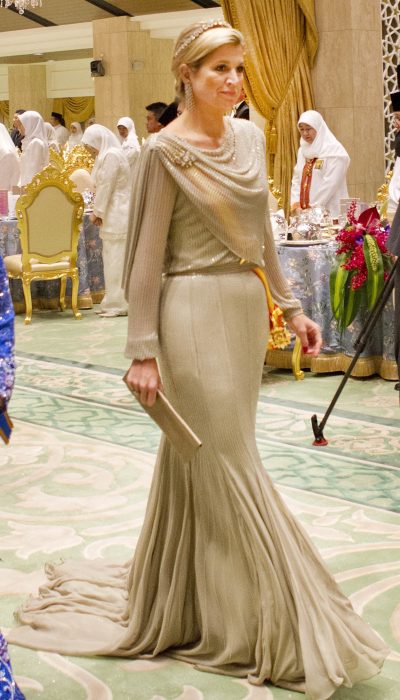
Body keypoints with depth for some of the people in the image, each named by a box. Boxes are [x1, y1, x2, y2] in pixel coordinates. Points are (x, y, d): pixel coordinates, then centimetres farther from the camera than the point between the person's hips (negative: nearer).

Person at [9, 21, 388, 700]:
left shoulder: (249, 137, 10)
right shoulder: (165, 150, -10)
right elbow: (148, 256, -11)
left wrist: (289, 305, 15)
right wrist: (144, 351, -14)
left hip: (246, 311, 7)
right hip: (195, 315, -7)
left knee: (212, 463, 16)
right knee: (225, 467, -2)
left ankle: (185, 604, 32)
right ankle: (254, 626, 9)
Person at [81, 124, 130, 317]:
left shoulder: (111, 155, -15)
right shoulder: (108, 154, 16)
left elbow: (106, 187, -16)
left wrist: (97, 212, -8)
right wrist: (98, 211, 10)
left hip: (117, 215, -10)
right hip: (114, 214, 10)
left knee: (116, 258, -6)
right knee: (113, 258, 11)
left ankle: (118, 304, -2)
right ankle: (115, 302, 16)